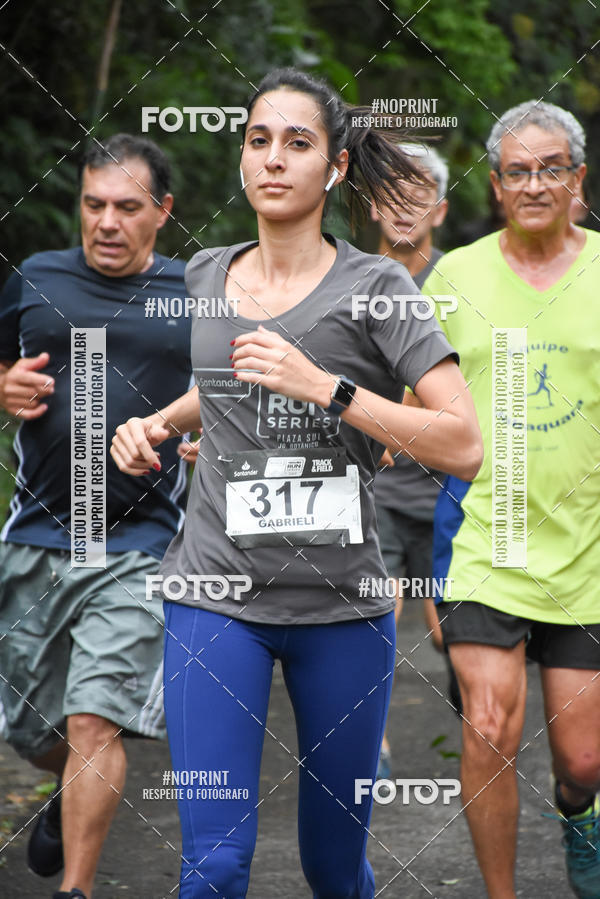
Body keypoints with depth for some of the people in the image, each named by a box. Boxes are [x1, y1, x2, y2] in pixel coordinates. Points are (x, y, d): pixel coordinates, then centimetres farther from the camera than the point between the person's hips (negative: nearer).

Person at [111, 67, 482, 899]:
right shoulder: (204, 277, 8)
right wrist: (157, 424, 11)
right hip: (216, 597, 2)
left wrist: (326, 387, -19)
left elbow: (464, 446, -13)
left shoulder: (375, 288, -4)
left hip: (342, 606, -2)